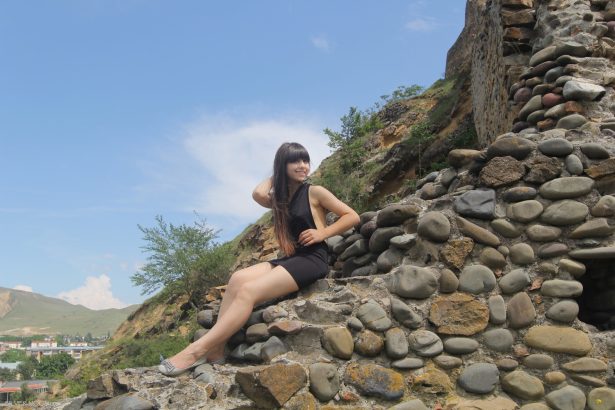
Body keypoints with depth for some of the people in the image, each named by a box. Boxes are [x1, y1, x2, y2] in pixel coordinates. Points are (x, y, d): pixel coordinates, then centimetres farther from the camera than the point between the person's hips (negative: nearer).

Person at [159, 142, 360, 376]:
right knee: (237, 279, -20)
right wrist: (276, 175, 11)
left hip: (312, 259, -7)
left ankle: (198, 351, -27)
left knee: (248, 291, -24)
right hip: (290, 259, 7)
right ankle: (216, 349, -26)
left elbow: (352, 217, 0)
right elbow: (258, 194, -5)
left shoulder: (315, 192, 2)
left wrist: (321, 234, -9)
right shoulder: (281, 199, 17)